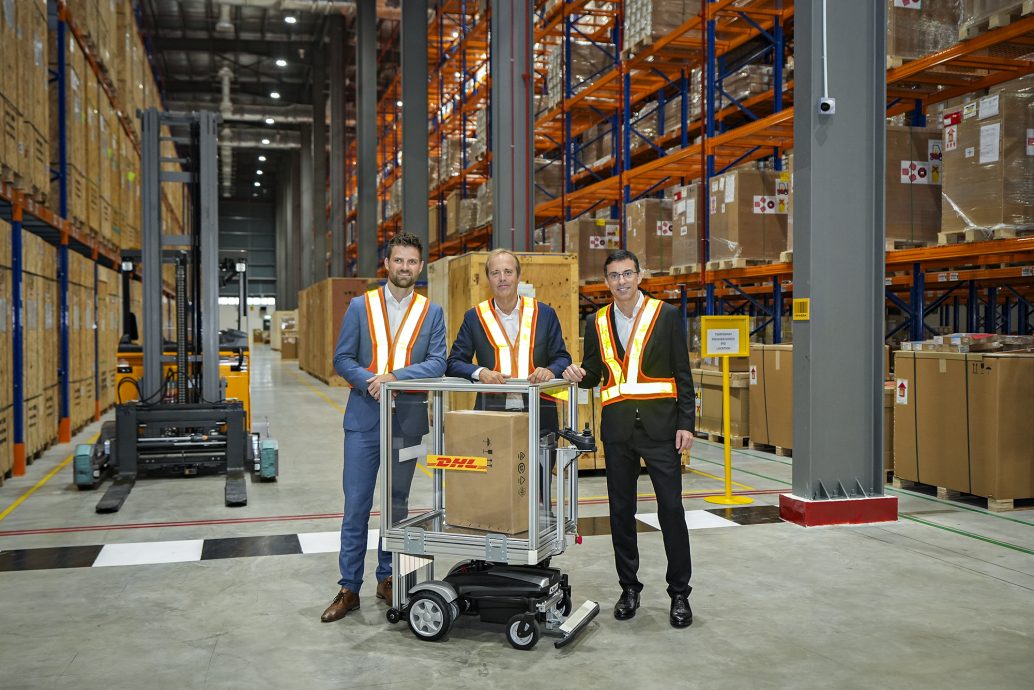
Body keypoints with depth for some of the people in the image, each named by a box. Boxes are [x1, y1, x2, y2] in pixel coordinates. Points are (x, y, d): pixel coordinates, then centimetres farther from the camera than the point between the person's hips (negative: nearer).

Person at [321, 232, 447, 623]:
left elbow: (437, 363, -5)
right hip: (364, 418, -1)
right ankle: (349, 588, 10)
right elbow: (342, 359, 2)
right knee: (356, 505, 1)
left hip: (408, 419, 1)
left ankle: (387, 579, 25)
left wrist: (395, 376, -18)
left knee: (397, 503, 11)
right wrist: (370, 382, -15)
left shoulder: (432, 312, 5)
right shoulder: (360, 307, 5)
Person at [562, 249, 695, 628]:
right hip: (617, 427, 3)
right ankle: (629, 588, 23)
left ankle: (679, 593, 10)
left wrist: (685, 423, -5)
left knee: (671, 508, -2)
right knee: (621, 510, 9)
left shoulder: (666, 315, 1)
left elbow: (682, 373, 1)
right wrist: (579, 374, -7)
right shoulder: (598, 323, 10)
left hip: (659, 424, -3)